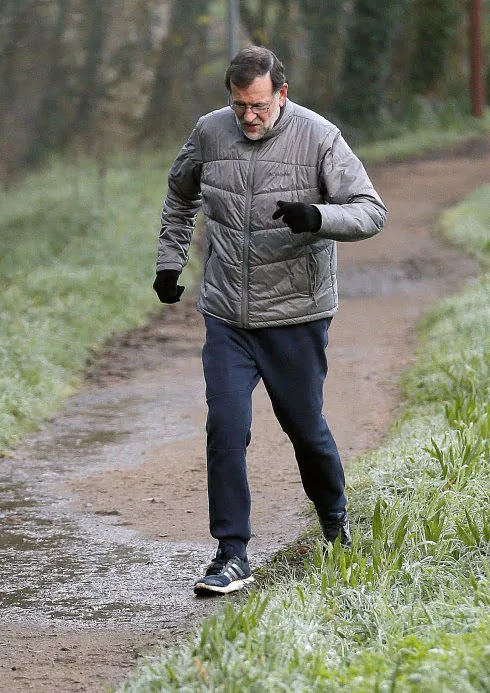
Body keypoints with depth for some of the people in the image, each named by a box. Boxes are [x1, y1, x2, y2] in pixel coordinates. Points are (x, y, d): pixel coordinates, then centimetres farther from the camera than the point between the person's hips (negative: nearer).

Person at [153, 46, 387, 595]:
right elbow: (181, 194, 21)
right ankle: (232, 555, -3)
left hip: (296, 316, -2)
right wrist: (169, 260, 18)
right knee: (226, 426, -9)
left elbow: (371, 211, -13)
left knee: (304, 425, 9)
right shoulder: (209, 133, 0)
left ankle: (334, 516, 38)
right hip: (226, 317, 2)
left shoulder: (318, 137, -10)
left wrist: (318, 217, -32)